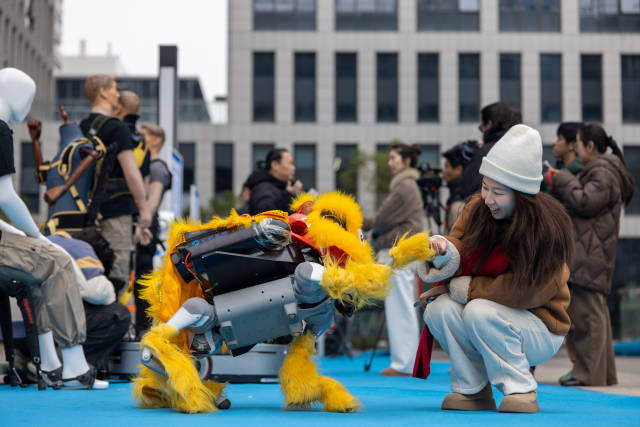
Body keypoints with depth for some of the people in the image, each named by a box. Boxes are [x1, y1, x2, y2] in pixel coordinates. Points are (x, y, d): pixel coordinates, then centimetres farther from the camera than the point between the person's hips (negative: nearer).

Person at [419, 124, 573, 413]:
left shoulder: (547, 228, -21)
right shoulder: (478, 208, -4)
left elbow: (520, 292, -23)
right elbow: (460, 258, -11)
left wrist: (457, 287, -19)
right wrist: (445, 250, -36)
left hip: (540, 327, -5)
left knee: (480, 311, -32)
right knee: (439, 310, -22)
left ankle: (520, 390, -15)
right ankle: (473, 390, -6)